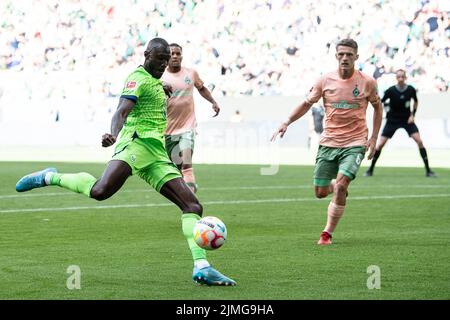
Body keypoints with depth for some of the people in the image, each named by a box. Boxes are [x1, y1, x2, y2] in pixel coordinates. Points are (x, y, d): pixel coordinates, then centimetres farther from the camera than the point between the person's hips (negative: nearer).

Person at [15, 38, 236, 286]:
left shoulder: (155, 81, 25)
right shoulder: (138, 78, -3)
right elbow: (122, 111, -20)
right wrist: (114, 135, -37)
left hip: (156, 155, 9)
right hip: (136, 142, -9)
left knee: (192, 206, -2)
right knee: (101, 191, -33)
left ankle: (201, 268, -7)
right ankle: (50, 178, -9)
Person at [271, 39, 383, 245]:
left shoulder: (367, 82, -5)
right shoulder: (326, 80, -2)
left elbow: (377, 107, 10)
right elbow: (307, 103, 11)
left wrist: (373, 138, 4)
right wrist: (287, 122, -1)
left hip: (355, 144, -2)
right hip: (328, 142, 2)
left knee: (341, 186, -20)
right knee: (320, 192, 2)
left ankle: (328, 233, -5)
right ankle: (338, 187, 40)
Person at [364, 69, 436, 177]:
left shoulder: (411, 90, -10)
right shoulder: (391, 91, -16)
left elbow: (416, 101, 10)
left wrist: (413, 115, 1)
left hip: (407, 119, 1)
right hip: (392, 120, -1)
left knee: (419, 141, -13)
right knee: (381, 144, -6)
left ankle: (428, 170, -6)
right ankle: (370, 169, 11)